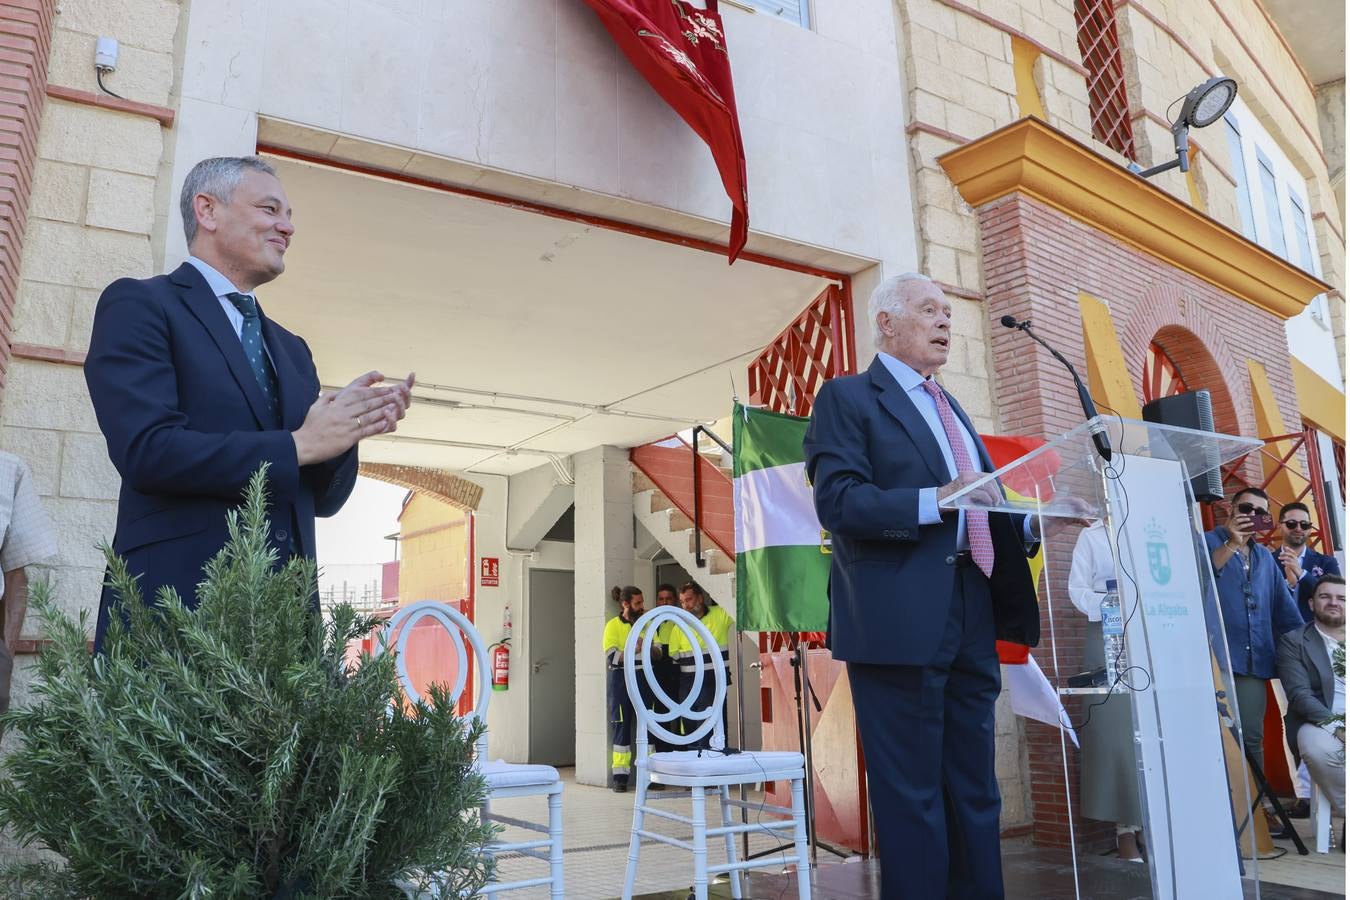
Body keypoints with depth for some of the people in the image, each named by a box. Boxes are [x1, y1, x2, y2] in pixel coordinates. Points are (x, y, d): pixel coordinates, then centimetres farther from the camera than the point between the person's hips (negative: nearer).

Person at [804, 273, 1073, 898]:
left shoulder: (952, 410, 23)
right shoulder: (847, 397, -1)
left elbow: (980, 511, 21)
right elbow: (839, 501, -15)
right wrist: (937, 499, -24)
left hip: (971, 620, 8)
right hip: (900, 622, -8)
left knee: (975, 792, 14)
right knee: (911, 796, 0)